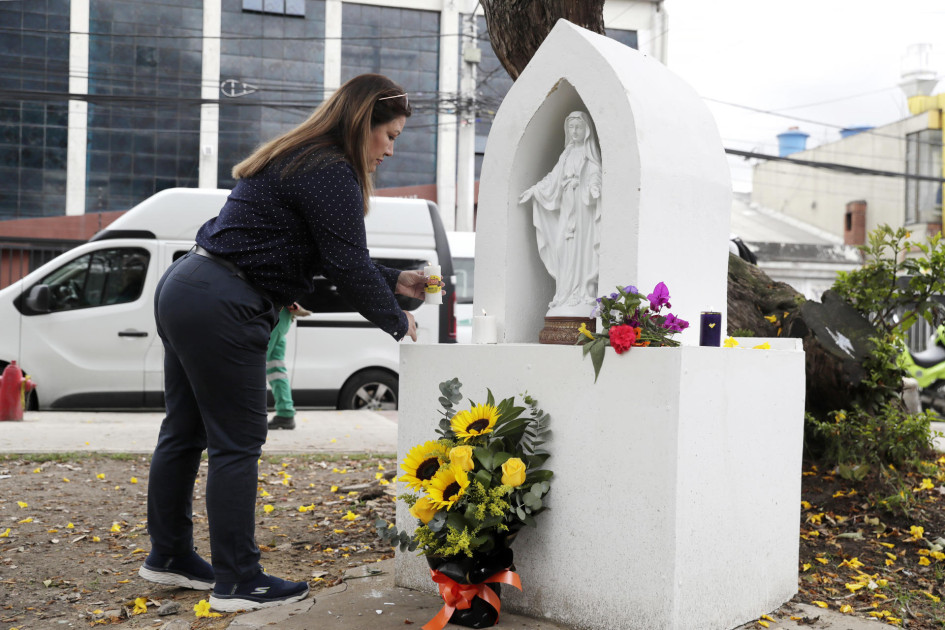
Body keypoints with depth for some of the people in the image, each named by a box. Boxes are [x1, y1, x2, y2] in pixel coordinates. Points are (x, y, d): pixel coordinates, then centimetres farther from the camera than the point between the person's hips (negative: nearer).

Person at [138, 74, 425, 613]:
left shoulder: (299, 160, 19)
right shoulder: (331, 173, -13)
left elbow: (332, 257, 22)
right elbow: (347, 266, -14)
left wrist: (395, 281, 20)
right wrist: (396, 321, 1)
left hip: (185, 289, 11)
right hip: (222, 310, -11)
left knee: (186, 431, 17)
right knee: (238, 444, -3)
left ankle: (169, 557, 31)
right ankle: (238, 582, 7)